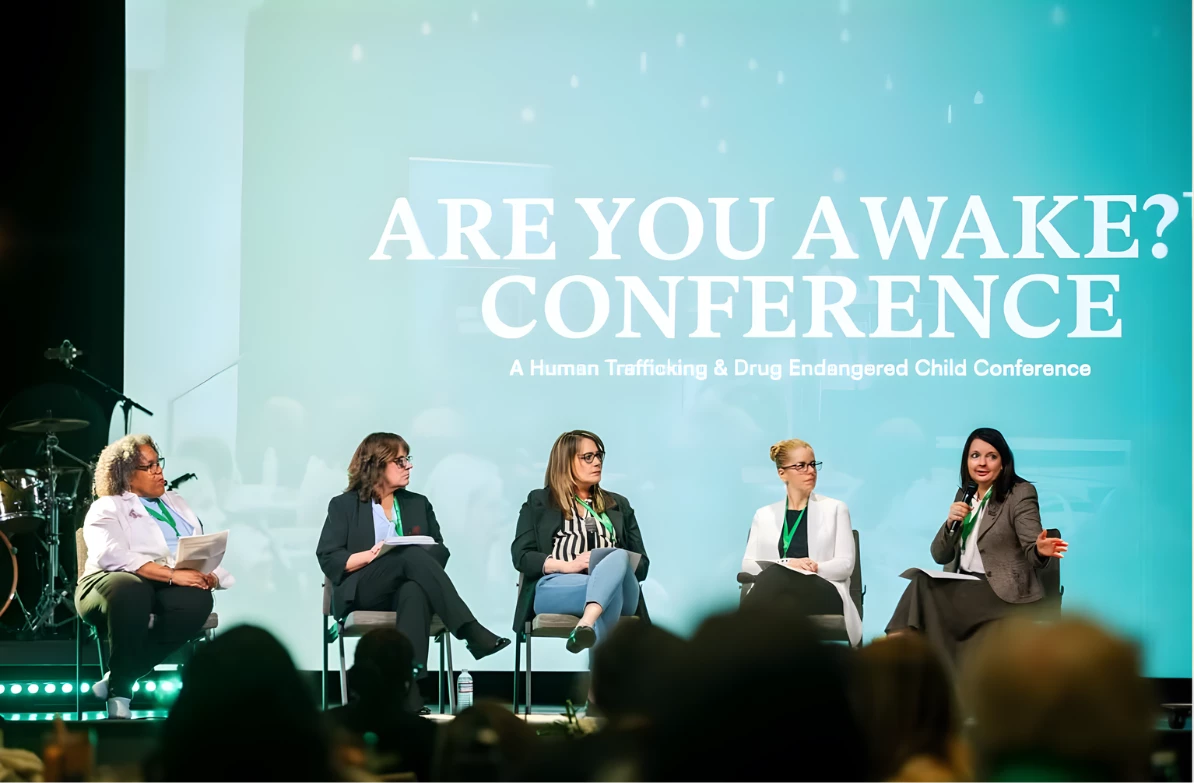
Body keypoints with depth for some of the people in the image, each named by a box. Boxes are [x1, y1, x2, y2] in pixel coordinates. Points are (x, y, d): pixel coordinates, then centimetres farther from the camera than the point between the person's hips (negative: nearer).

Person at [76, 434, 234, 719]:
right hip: (115, 582, -5)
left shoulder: (176, 503, 27)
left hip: (169, 590, 5)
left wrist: (210, 576, -8)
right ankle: (119, 695, -29)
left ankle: (119, 679, -22)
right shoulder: (107, 508, 6)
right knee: (131, 591, -41)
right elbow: (111, 555, -14)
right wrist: (172, 575, -22)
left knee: (198, 600, -32)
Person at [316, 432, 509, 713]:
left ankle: (408, 690, -54)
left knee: (414, 591, -39)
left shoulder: (418, 504, 22)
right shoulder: (344, 506, 12)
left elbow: (441, 552, 12)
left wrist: (421, 559, -11)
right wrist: (369, 556, -14)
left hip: (407, 590, 2)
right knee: (413, 556, -33)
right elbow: (328, 559, 3)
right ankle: (471, 632, -46)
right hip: (362, 594, -2)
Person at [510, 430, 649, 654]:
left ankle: (586, 625, -62)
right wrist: (569, 565, -12)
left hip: (617, 589, 2)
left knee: (620, 556, -36)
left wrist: (615, 564, -5)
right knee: (609, 594, -38)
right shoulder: (538, 502, 19)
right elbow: (521, 556, 6)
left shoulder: (619, 505, 28)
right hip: (555, 589, -2)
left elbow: (641, 563, 20)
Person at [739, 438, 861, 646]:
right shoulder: (764, 515, 22)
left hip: (825, 597, -1)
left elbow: (845, 564, 6)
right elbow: (748, 564, 9)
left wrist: (816, 568, -16)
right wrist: (787, 563, -11)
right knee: (775, 573, -39)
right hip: (775, 591, 2)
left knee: (777, 576, -37)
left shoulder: (835, 509, 17)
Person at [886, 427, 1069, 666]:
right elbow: (940, 556, 11)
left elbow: (1032, 550, -13)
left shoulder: (1021, 493, -4)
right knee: (922, 583, -27)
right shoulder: (964, 495, 13)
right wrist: (950, 523, -8)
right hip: (963, 586, 6)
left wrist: (1041, 551, -37)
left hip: (1003, 592, -6)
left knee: (924, 590, -27)